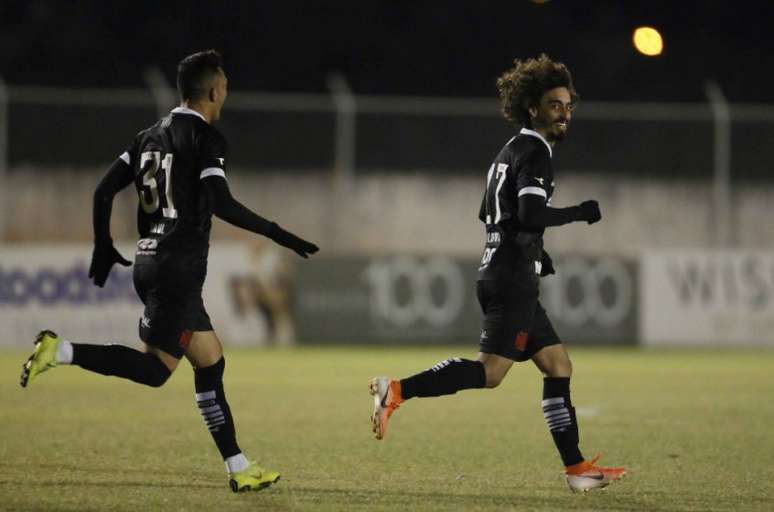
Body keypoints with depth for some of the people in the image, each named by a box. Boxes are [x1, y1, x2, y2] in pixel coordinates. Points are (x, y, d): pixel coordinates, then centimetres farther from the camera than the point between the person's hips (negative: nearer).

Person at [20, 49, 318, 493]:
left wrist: (104, 247, 24)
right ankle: (61, 351, -19)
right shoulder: (207, 139, -9)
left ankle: (239, 468, 13)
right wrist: (279, 236, -15)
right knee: (155, 369, -8)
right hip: (179, 268, -9)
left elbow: (104, 191, 12)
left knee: (212, 363, 12)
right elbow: (221, 204, -21)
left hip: (150, 261, 9)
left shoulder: (151, 136, 14)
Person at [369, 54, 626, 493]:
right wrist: (579, 213, -12)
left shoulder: (512, 151, 20)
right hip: (513, 281, -11)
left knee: (558, 365, 10)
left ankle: (577, 467, 10)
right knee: (490, 371, -17)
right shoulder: (536, 153, -11)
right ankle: (398, 391, -21)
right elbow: (532, 214, -25)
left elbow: (488, 213, 29)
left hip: (502, 277, 11)